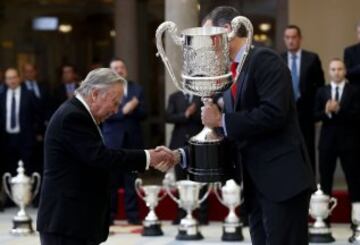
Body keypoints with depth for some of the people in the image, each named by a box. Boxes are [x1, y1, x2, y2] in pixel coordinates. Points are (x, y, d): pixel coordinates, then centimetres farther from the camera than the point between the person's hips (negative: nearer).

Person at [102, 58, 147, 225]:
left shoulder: (136, 89, 10)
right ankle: (109, 214, 6)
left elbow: (143, 113, 4)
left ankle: (133, 215, 8)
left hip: (132, 140, 2)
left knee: (131, 181, 4)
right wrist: (123, 111, -18)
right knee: (111, 181, 0)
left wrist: (131, 109, -14)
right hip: (112, 141, -2)